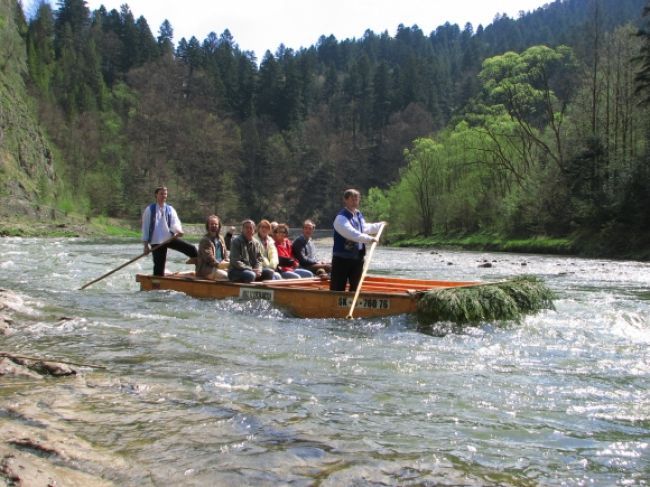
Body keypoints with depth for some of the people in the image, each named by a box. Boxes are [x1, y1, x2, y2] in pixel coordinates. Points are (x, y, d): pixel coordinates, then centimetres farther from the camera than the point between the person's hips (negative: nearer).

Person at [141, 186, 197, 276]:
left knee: (191, 249, -12)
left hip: (170, 238, 2)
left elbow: (175, 223, -7)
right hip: (156, 242, -2)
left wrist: (178, 230, -30)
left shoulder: (170, 209, 7)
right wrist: (146, 244, -7)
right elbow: (145, 227, -2)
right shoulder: (150, 210, -1)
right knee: (159, 266, 0)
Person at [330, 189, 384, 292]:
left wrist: (380, 225, 36)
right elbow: (351, 233, -31)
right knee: (337, 290, -6)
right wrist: (369, 239, -38)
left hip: (357, 258, 8)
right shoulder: (341, 218, -15)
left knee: (356, 287, 15)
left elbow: (365, 228, 32)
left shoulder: (359, 215, 12)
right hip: (342, 259, -8)